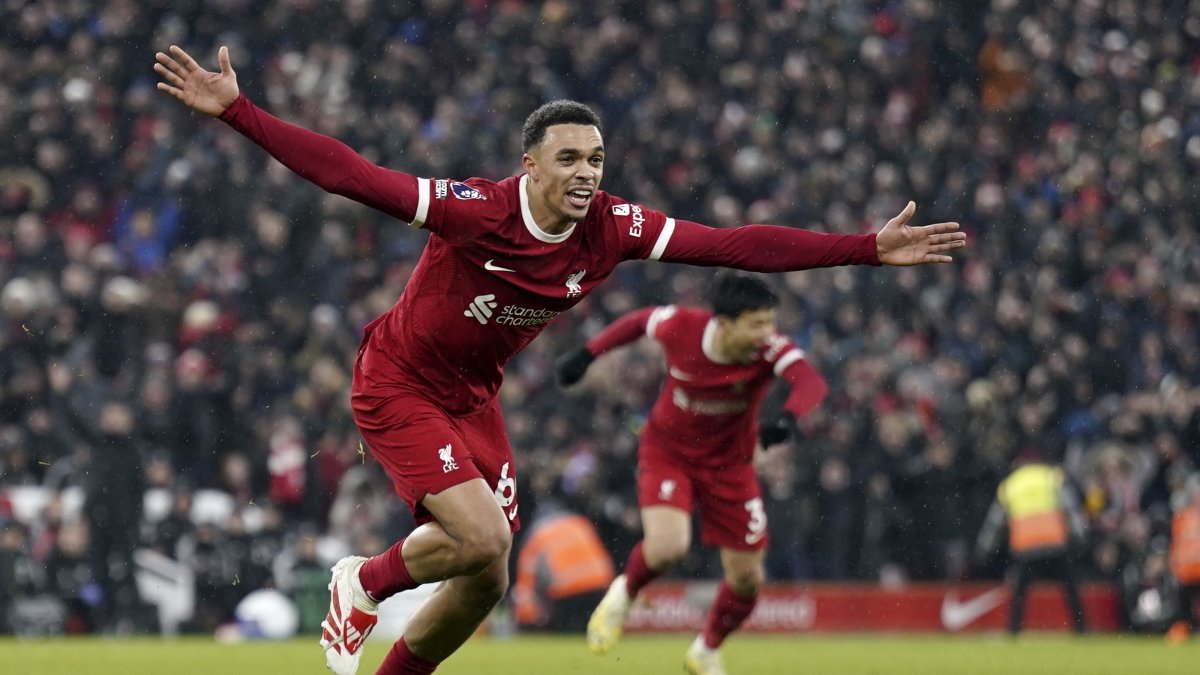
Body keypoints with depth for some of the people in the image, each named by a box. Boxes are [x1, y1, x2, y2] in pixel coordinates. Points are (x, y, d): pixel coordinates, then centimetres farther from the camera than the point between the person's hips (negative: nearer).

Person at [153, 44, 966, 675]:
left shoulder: (613, 229, -14)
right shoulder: (474, 211, -28)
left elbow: (738, 245, -14)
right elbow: (348, 174, -30)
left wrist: (869, 249, -18)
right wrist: (234, 110, -36)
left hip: (473, 398, 6)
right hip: (398, 385, -6)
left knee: (483, 583, 5)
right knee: (483, 538, -22)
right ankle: (365, 584, 8)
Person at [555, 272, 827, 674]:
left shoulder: (771, 350, -27)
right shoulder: (681, 327, -25)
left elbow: (811, 381, -47)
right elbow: (641, 320, -1)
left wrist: (788, 418, -67)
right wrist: (587, 354, 1)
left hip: (729, 465, 2)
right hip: (667, 454, -2)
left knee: (747, 578, 3)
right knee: (667, 546, -27)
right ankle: (625, 594, 9)